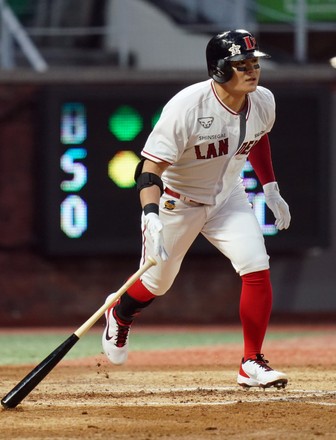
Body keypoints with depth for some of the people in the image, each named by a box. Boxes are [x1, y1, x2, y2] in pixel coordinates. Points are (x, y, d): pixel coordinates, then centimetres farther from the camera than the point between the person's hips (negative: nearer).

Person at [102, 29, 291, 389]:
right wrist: (151, 217, -46)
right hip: (177, 202, -4)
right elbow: (149, 169, -31)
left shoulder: (263, 102, -12)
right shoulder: (186, 107, -31)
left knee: (257, 270, -15)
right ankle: (120, 314, 48)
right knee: (156, 283, 10)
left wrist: (270, 189, 14)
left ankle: (251, 364, -3)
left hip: (228, 198, 4)